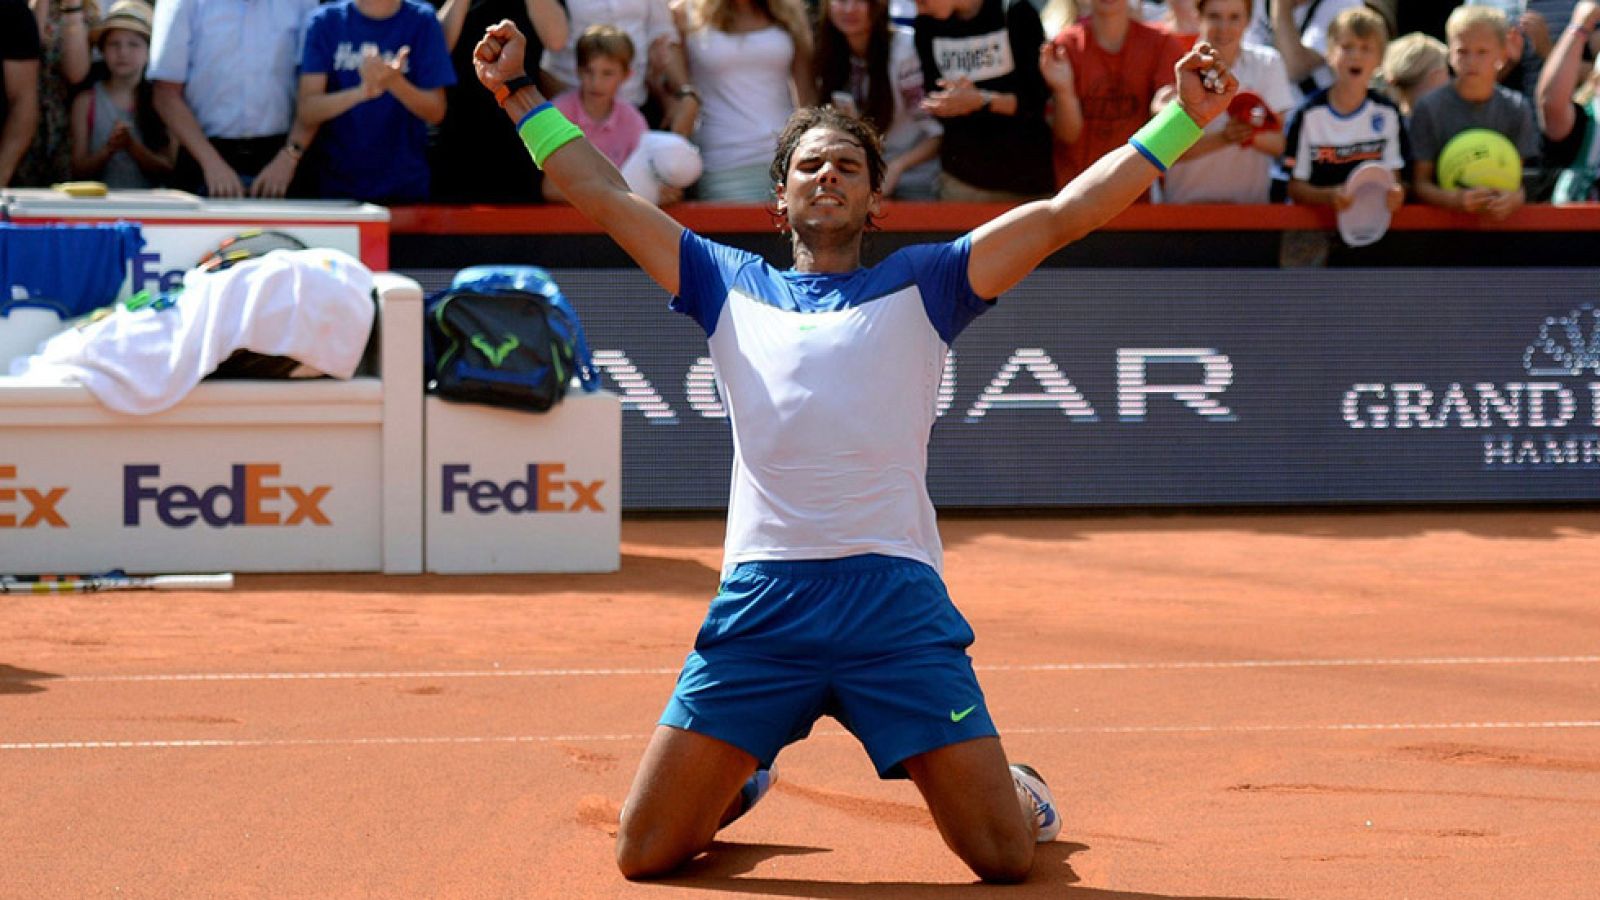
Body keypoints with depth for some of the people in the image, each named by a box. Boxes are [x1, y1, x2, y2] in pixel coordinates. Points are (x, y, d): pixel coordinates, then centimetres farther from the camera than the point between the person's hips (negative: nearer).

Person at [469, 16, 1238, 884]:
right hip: (760, 606, 1)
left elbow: (1061, 215, 9)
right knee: (647, 853, -2)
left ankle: (1019, 790, 32)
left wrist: (1179, 121, 2)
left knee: (1005, 855, -7)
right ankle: (741, 780, 33)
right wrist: (520, 94, 20)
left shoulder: (919, 285, 15)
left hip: (896, 602, -1)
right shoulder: (730, 286, 19)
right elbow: (605, 196, 22)